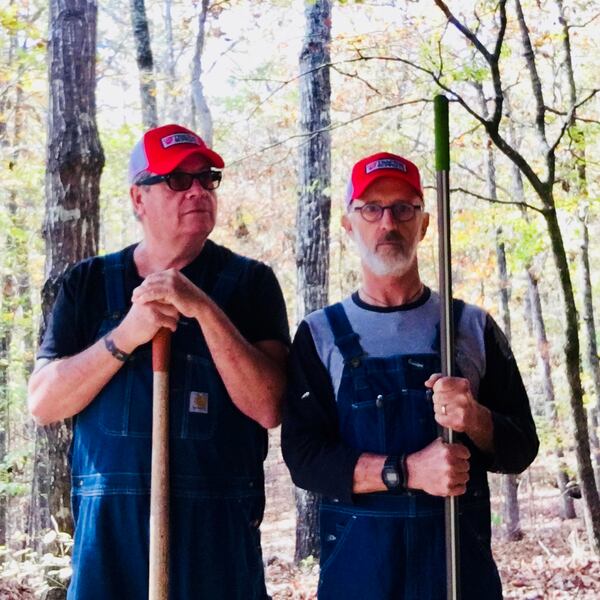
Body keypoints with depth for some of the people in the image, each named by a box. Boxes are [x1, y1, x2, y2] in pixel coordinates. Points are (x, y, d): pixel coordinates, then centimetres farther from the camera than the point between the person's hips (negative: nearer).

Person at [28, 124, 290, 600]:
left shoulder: (248, 282, 2)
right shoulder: (89, 283, 8)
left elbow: (268, 409, -9)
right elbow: (43, 404, -1)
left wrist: (203, 308, -18)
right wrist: (125, 337, -14)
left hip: (217, 532, -1)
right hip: (108, 529, 1)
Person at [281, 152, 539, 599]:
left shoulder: (474, 328, 5)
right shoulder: (319, 335, 2)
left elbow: (520, 449, 3)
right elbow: (303, 457, -7)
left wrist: (475, 419, -18)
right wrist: (407, 471, -21)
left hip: (464, 559, 1)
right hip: (356, 562, -1)